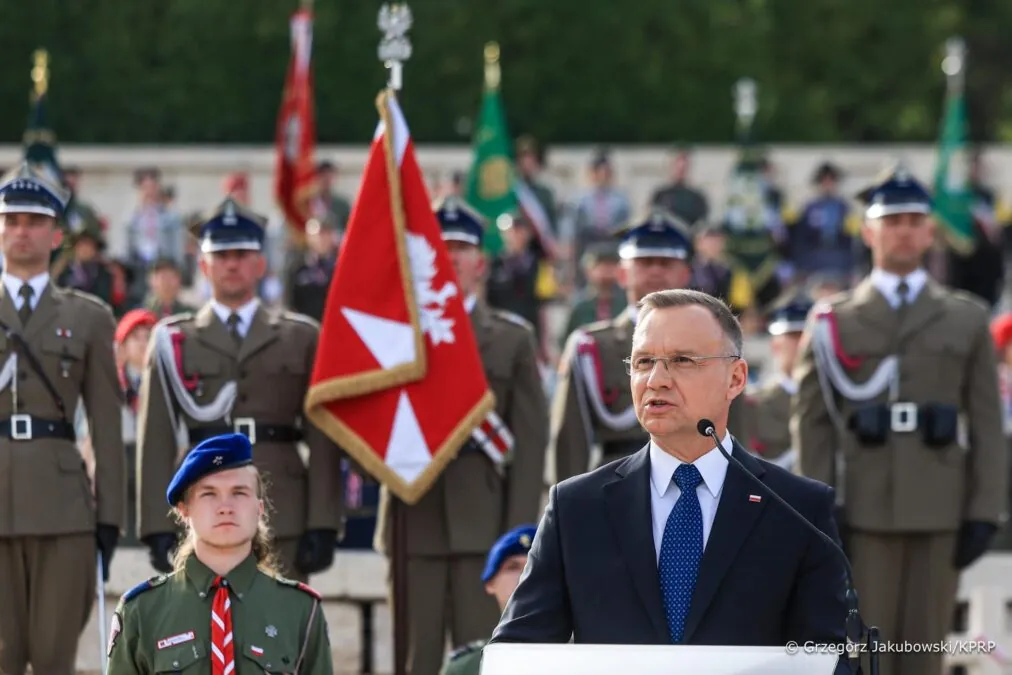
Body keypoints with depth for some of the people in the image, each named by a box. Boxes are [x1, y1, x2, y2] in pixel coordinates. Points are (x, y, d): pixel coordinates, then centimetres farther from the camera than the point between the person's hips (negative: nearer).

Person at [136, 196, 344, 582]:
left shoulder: (302, 337, 12)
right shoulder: (173, 340, 10)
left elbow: (323, 440, 6)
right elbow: (156, 441, 5)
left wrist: (323, 525, -3)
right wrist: (158, 528, -4)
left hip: (281, 520, 1)